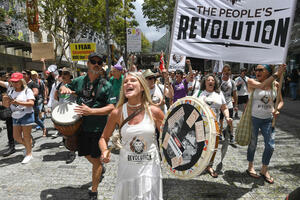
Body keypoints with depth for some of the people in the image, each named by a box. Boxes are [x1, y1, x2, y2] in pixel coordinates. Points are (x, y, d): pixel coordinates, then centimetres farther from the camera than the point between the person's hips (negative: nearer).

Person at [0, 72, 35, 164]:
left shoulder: (27, 90, -10)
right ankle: (27, 146, 38)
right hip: (15, 117, 6)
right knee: (16, 136, 12)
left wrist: (19, 103, -27)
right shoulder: (10, 88, 5)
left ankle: (29, 154, 19)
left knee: (26, 136, 2)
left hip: (26, 116, -6)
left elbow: (31, 103, -19)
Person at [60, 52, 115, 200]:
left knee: (96, 160, 7)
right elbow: (64, 88, 20)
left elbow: (111, 107, -13)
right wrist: (64, 88, -5)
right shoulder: (79, 81, 3)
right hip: (82, 126, 4)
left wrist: (91, 111, -24)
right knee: (87, 155, 20)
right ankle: (100, 169, 52)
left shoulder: (106, 85, -8)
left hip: (98, 128, -4)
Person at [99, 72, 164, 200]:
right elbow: (104, 138, 6)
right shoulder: (117, 113, -7)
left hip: (150, 167, 0)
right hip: (127, 168, 1)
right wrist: (104, 151, -14)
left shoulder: (154, 111, -9)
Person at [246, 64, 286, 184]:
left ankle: (264, 170, 27)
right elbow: (262, 86, -28)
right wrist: (276, 74, -30)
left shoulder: (275, 85, 2)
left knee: (270, 146, 4)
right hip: (253, 118, -3)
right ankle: (250, 167, 32)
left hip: (268, 120, 3)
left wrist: (277, 109, -10)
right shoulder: (251, 82, -9)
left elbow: (280, 101, 10)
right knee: (252, 144, 10)